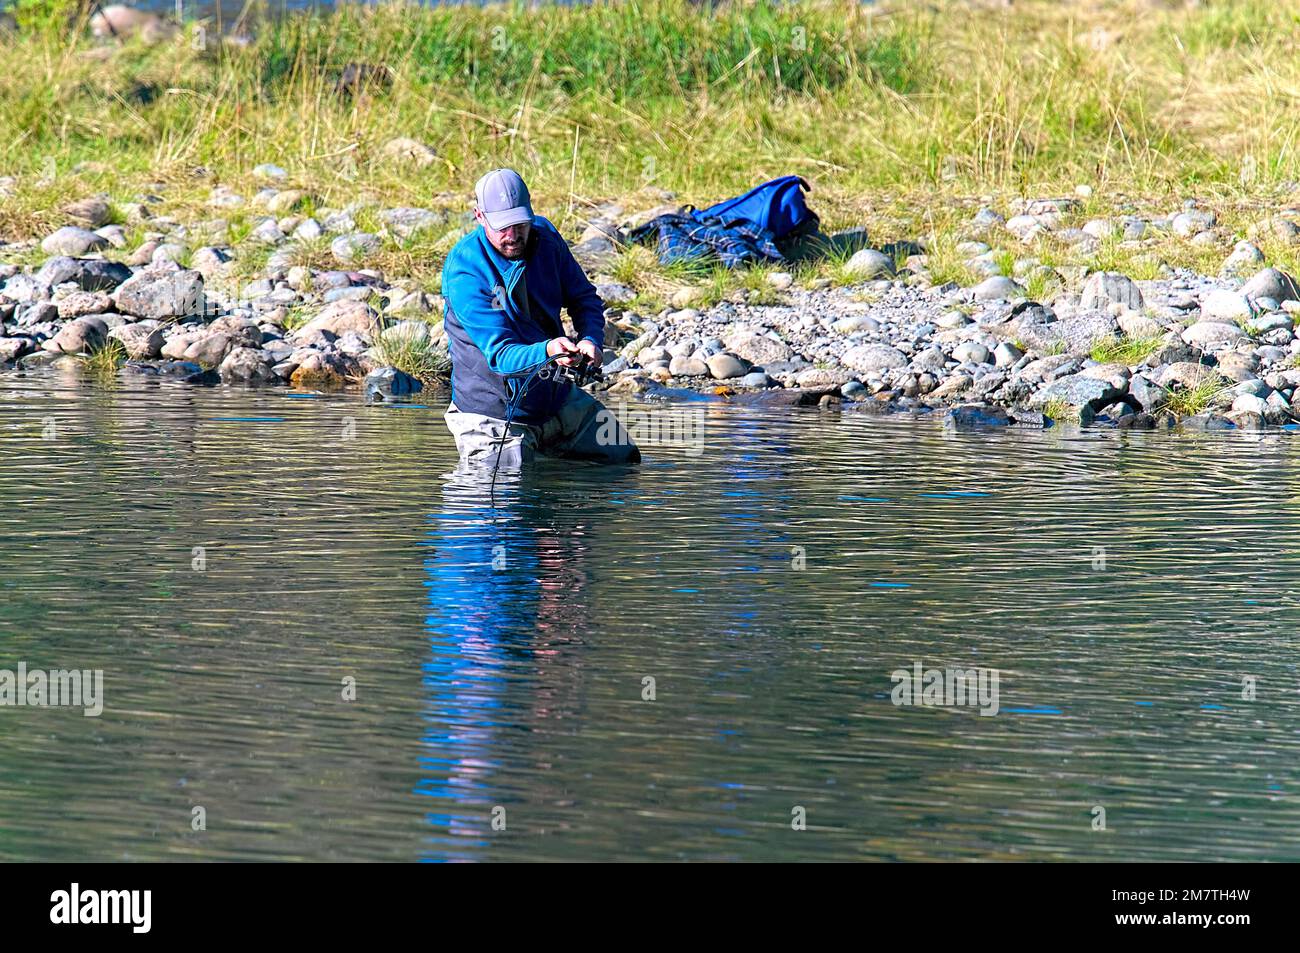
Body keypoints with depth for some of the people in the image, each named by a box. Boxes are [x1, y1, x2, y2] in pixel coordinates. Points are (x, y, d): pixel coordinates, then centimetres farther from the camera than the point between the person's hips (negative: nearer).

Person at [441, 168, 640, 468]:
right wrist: (548, 351, -50)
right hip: (496, 414, -6)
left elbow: (584, 298, 5)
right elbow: (500, 354, -30)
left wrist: (591, 340, -17)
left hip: (558, 398, 6)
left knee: (625, 461, 15)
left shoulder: (545, 238, -7)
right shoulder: (464, 272, -25)